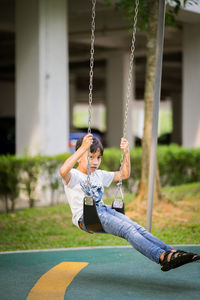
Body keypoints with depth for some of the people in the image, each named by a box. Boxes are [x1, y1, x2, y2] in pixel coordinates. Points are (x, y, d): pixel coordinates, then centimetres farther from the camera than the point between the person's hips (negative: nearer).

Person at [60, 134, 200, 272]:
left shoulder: (99, 175, 23)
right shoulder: (73, 176, -1)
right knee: (127, 229, -28)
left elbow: (124, 174, 31)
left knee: (137, 227, -17)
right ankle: (161, 257, -42)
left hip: (104, 210, 8)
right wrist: (83, 148, -32)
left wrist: (126, 152, 19)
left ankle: (171, 251, -30)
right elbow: (63, 171, -27)